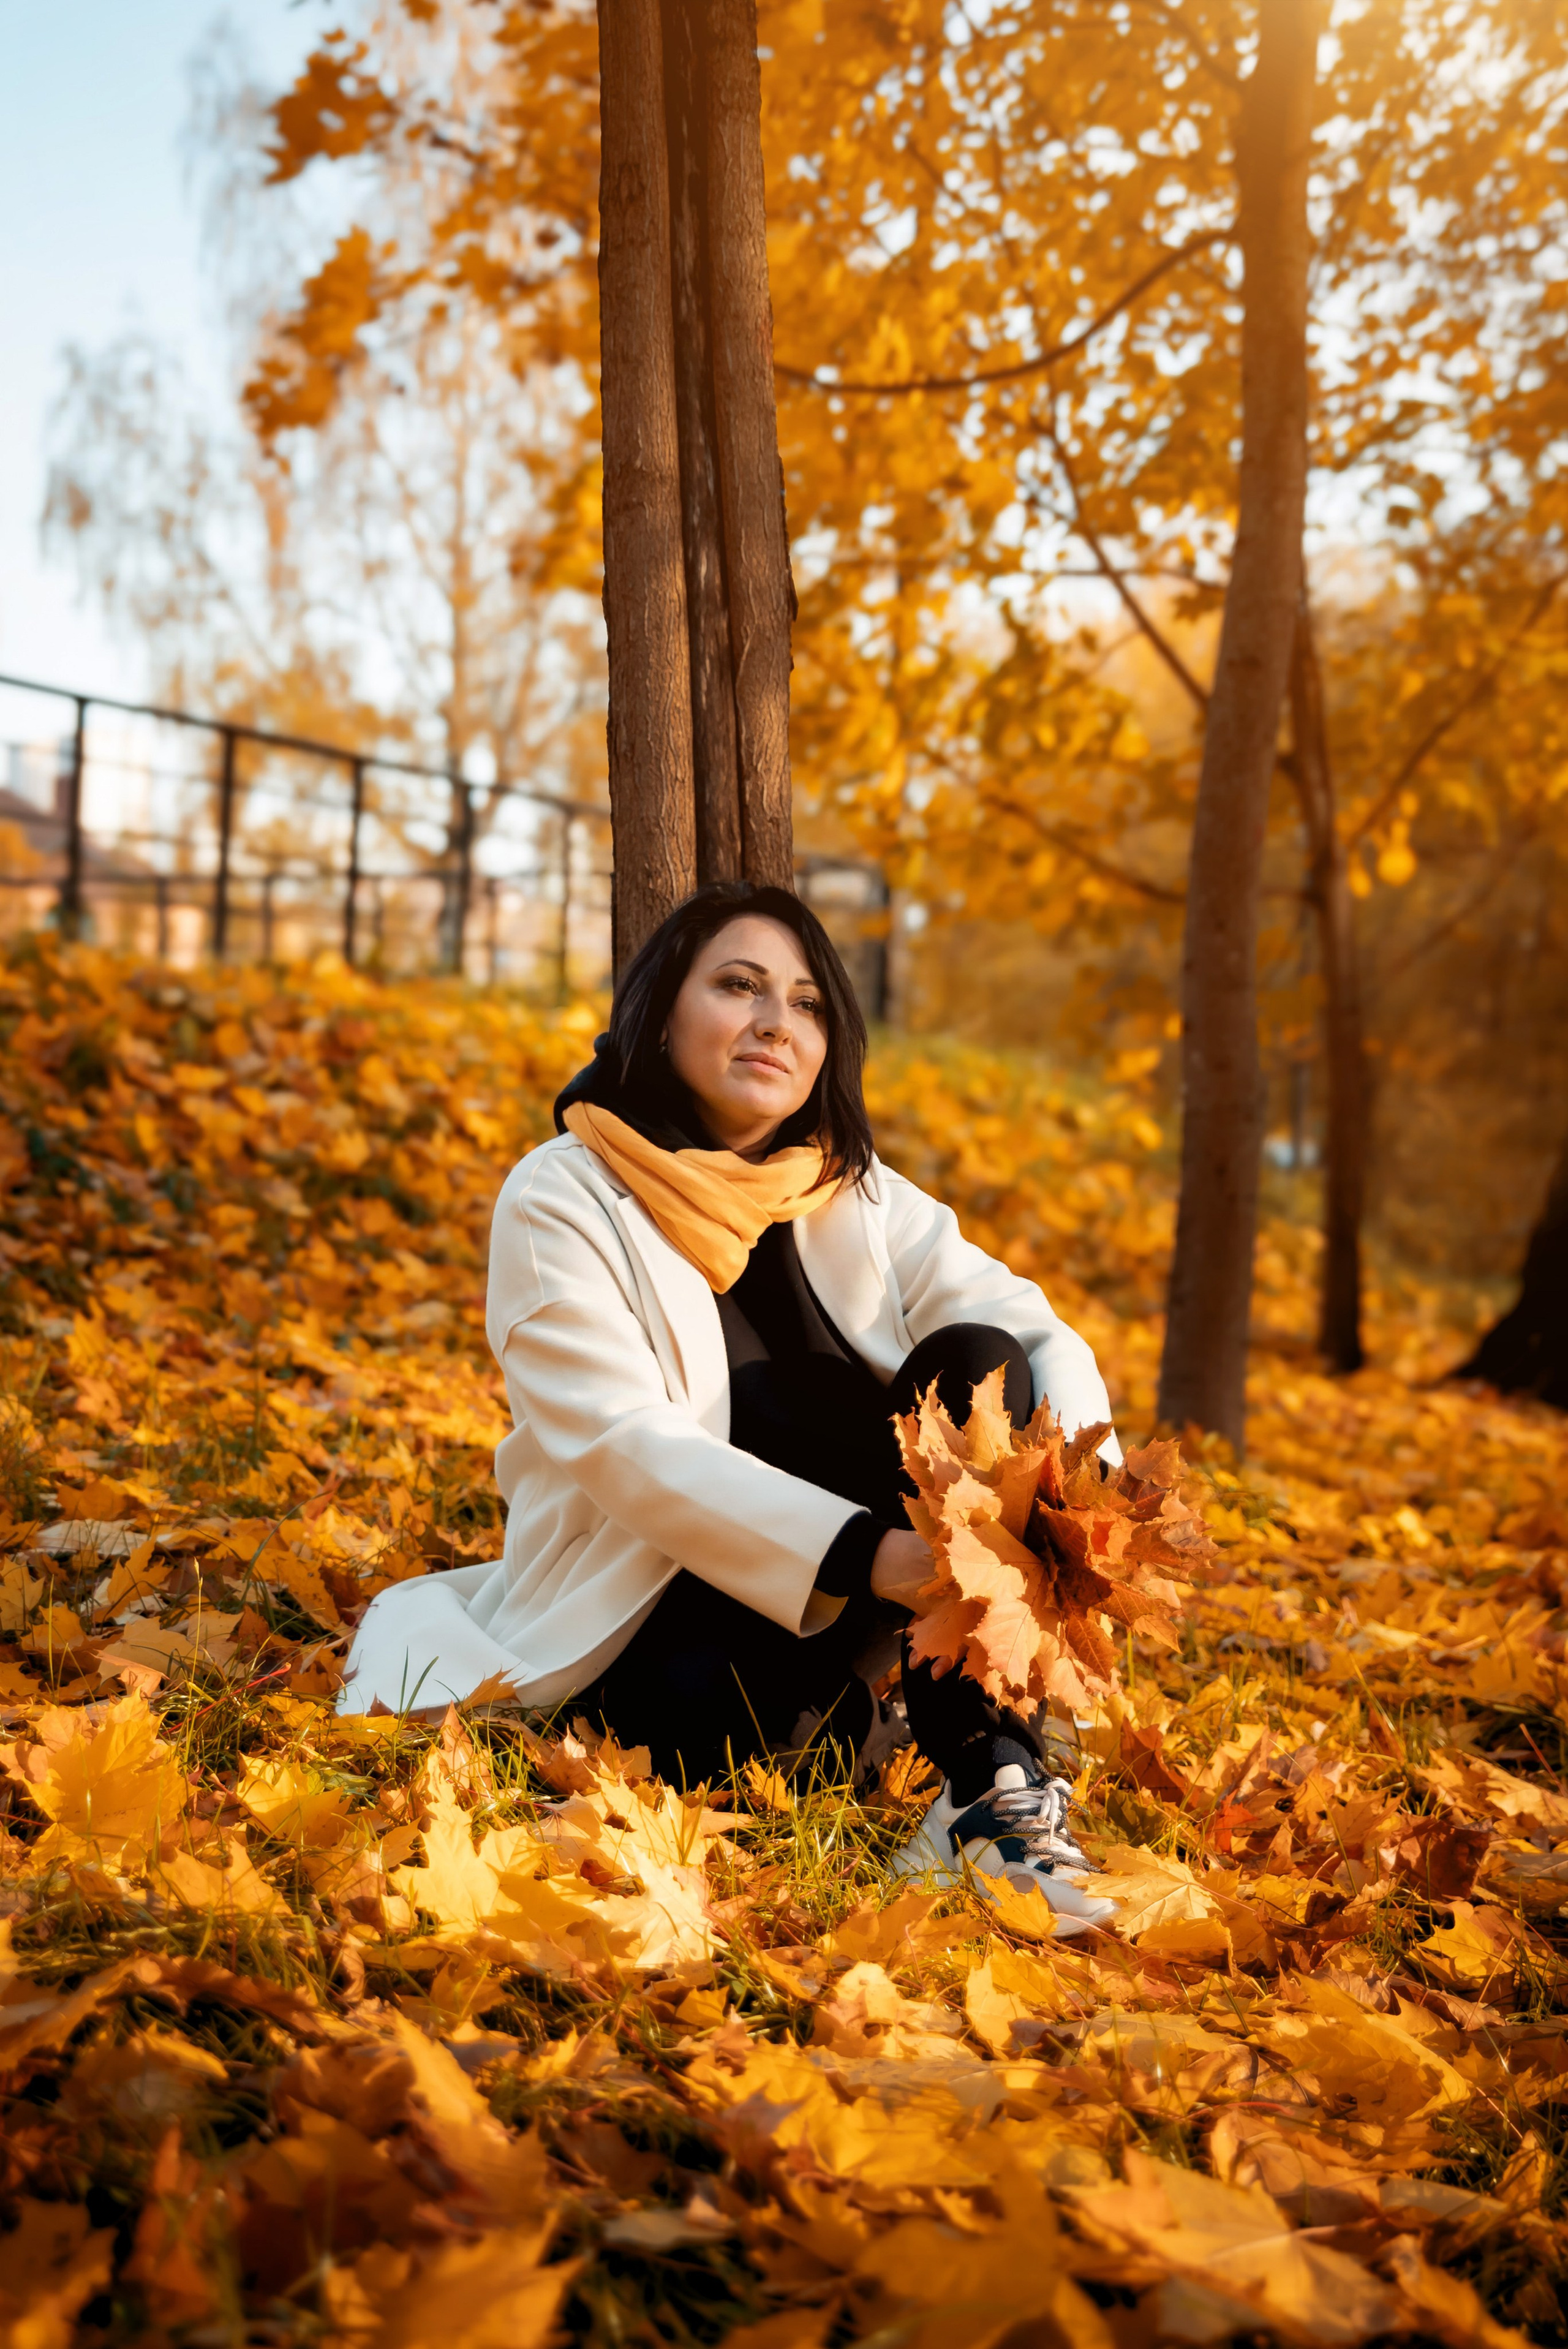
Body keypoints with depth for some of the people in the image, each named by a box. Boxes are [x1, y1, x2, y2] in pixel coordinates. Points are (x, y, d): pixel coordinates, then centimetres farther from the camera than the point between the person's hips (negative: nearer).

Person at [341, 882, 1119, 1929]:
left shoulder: (858, 1197, 4)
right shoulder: (559, 1203, -10)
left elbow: (1042, 1335, -6)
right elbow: (624, 1448, -22)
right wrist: (864, 1556, -34)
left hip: (851, 1591, 5)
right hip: (652, 1616, -5)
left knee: (974, 1364, -21)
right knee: (703, 1710, -41)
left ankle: (996, 1787, -27)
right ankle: (827, 1718, -8)